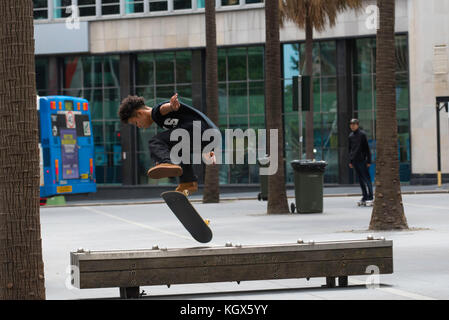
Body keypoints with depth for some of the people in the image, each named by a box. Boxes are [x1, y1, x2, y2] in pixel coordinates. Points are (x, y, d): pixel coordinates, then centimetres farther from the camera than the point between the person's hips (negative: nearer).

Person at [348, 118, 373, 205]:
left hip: (362, 160, -6)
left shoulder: (362, 134, -5)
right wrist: (350, 161, 16)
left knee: (367, 179, -5)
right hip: (355, 161, 6)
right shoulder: (351, 136, 12)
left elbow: (367, 148, -6)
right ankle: (364, 197, 13)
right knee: (360, 180, 8)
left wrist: (368, 161, -10)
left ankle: (370, 197, -5)